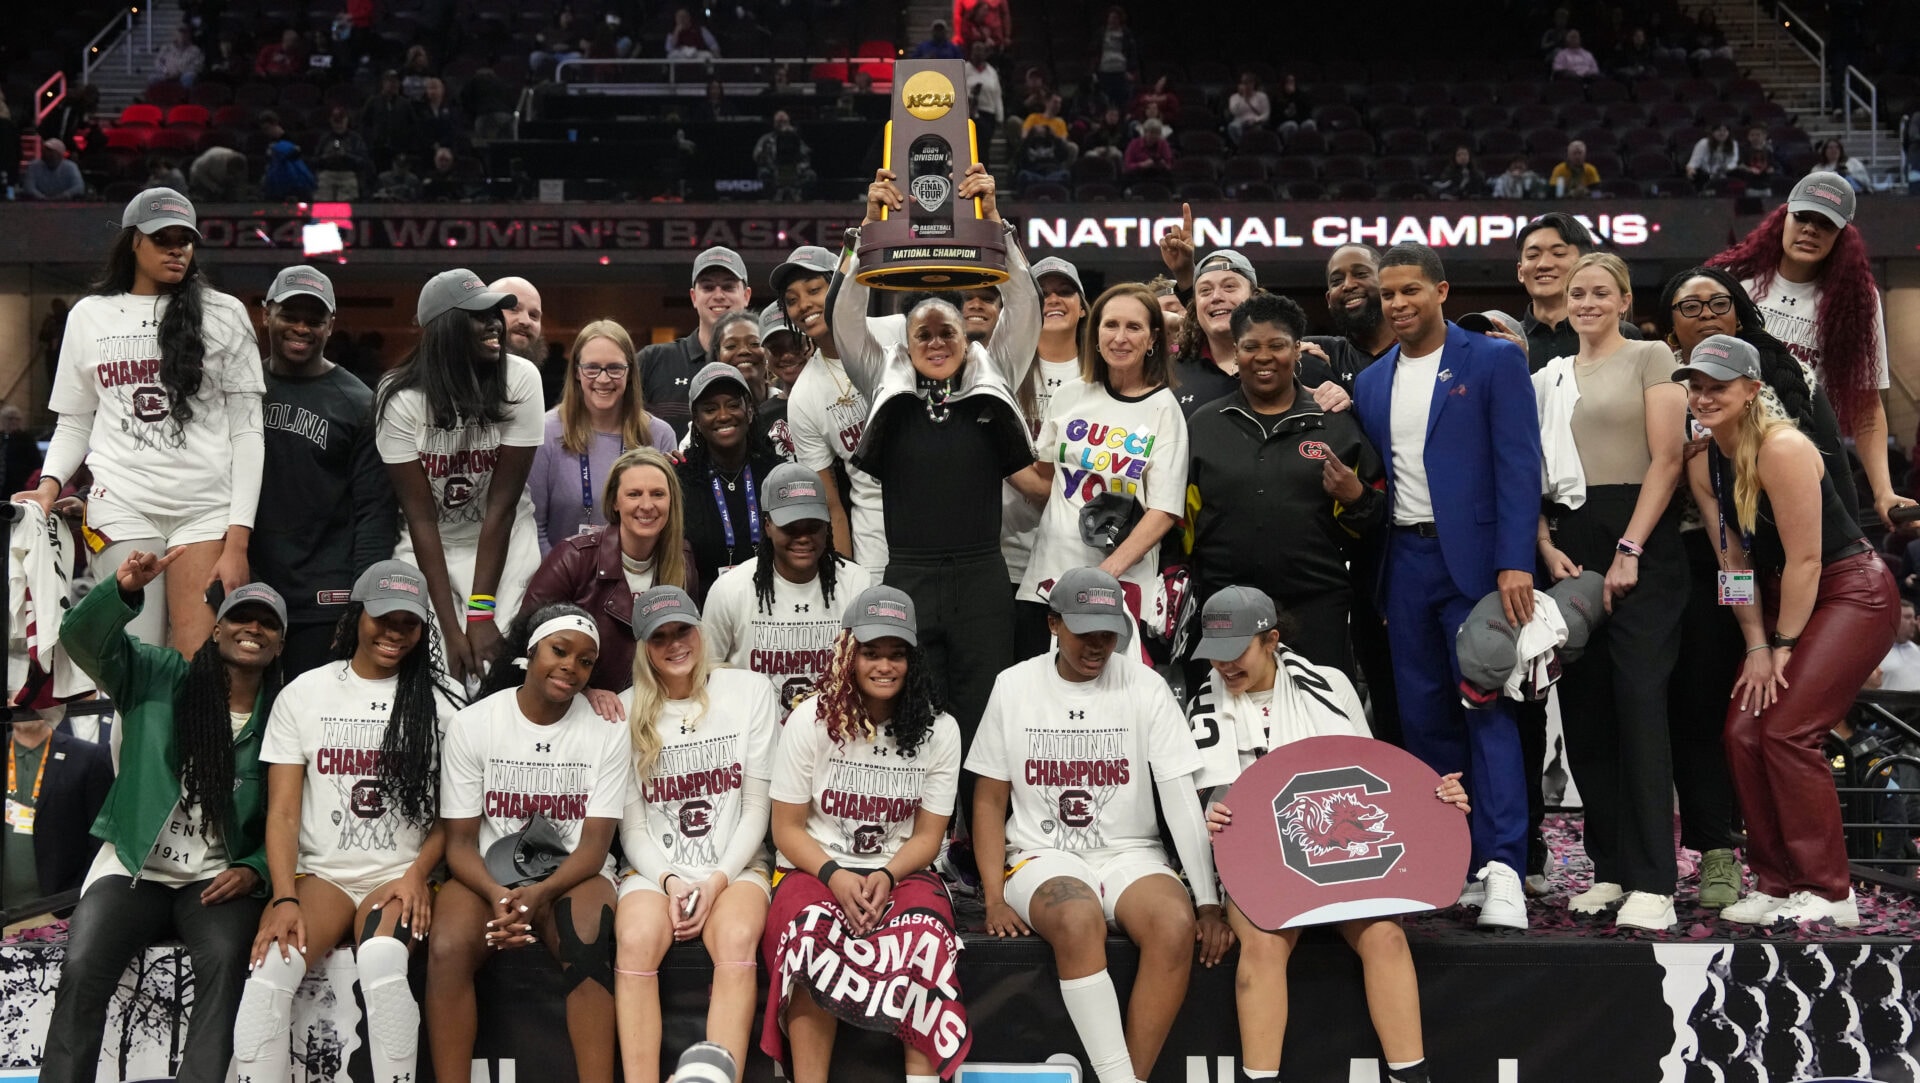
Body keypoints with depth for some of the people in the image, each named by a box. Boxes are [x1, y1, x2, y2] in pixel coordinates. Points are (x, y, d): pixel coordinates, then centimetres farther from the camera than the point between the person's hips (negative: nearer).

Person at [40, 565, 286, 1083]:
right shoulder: (157, 676, 4)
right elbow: (82, 638, -10)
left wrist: (253, 870, -13)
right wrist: (124, 591, -30)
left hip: (219, 879, 0)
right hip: (133, 869, 1)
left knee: (225, 961, -31)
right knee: (81, 970, -25)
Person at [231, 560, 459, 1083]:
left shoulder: (440, 703, 7)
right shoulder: (304, 694, 7)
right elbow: (283, 811, 2)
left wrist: (417, 873, -10)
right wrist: (284, 899, -13)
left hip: (399, 877, -1)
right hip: (320, 872, 1)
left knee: (382, 962, -35)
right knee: (270, 966, -32)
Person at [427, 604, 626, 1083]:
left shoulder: (608, 732, -2)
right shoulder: (471, 724, -2)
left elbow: (595, 844, -6)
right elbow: (460, 841, -3)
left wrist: (541, 894, -25)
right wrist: (496, 895, -24)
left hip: (572, 874, -1)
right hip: (489, 874, 1)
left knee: (587, 948, -34)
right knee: (446, 950, -31)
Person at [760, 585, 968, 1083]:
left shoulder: (938, 730, 3)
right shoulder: (811, 721, -1)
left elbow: (928, 835, 5)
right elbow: (787, 827, 1)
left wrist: (887, 877, -16)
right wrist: (834, 875, -18)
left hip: (902, 871, 1)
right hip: (815, 870, -1)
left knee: (926, 938, -34)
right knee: (810, 935, -36)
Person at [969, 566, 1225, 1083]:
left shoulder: (1145, 687, -1)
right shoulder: (1014, 687, 2)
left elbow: (1181, 798, -4)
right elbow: (990, 798, 6)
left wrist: (1209, 902, -11)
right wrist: (995, 897, -6)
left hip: (1129, 853, 1)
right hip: (1043, 856, -1)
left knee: (1176, 924, -32)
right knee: (1079, 919, -36)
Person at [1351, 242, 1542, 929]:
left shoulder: (1494, 361, 0)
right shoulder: (1370, 383, 15)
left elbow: (1518, 465, -7)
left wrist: (1515, 563, -16)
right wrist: (1374, 582, 9)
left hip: (1474, 559, -5)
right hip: (1404, 562, 5)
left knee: (1487, 710, -9)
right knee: (1424, 716, 7)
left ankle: (1501, 870, -11)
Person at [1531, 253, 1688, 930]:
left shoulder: (1650, 358, 4)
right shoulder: (1548, 377, 17)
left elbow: (1667, 460, -5)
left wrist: (1629, 551, -13)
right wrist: (1548, 550, -3)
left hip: (1640, 540, -5)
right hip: (1567, 548, 5)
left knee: (1639, 703, -12)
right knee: (1583, 708, 3)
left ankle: (1652, 881, -12)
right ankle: (1609, 866, 11)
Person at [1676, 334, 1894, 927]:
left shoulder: (1781, 448, -22)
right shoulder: (1703, 463, 1)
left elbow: (1805, 558, -21)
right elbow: (1733, 560, 4)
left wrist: (1784, 646, -14)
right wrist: (1756, 645, -2)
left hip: (1852, 591, -8)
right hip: (1784, 599, 8)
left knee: (1787, 729, -17)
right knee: (1743, 731, -3)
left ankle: (1829, 893, -6)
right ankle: (1777, 883, 9)